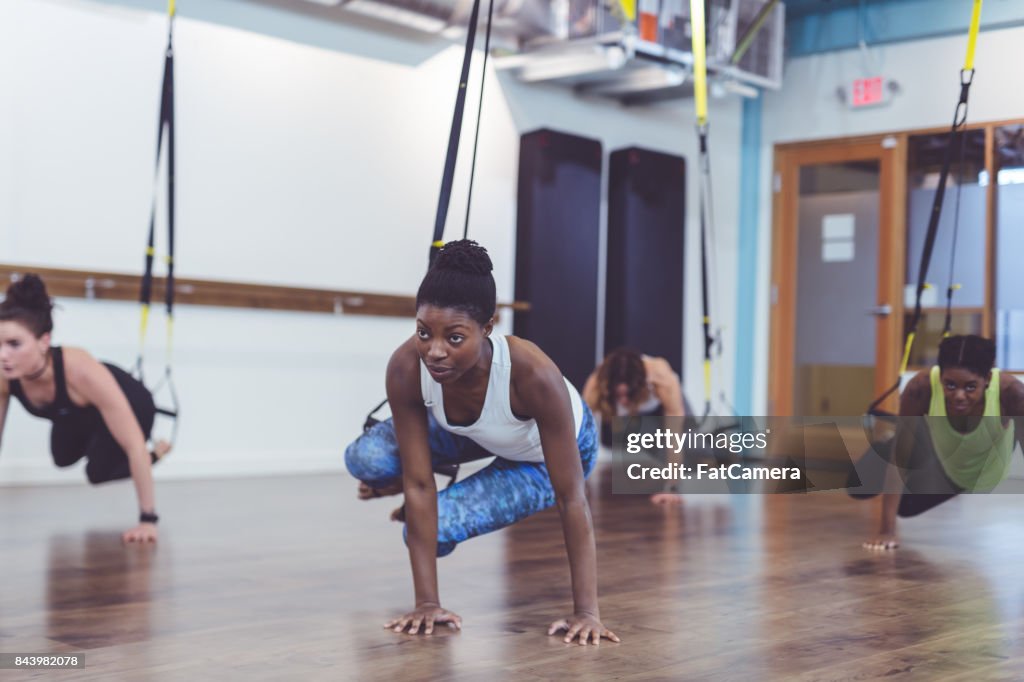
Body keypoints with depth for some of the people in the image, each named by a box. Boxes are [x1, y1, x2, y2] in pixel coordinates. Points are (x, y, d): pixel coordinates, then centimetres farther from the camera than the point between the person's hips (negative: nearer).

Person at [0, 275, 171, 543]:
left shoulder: (81, 371, -46)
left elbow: (135, 445, -41)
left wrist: (147, 519, -40)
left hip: (130, 405, -5)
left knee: (98, 472, -12)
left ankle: (156, 452, 14)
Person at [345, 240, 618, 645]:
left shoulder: (533, 375, -43)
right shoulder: (406, 368, -34)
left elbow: (571, 499, -37)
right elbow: (419, 485, -28)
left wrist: (586, 612, -37)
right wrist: (427, 602, -29)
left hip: (544, 456, -3)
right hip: (475, 434, 3)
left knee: (440, 527, -22)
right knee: (364, 458, -22)